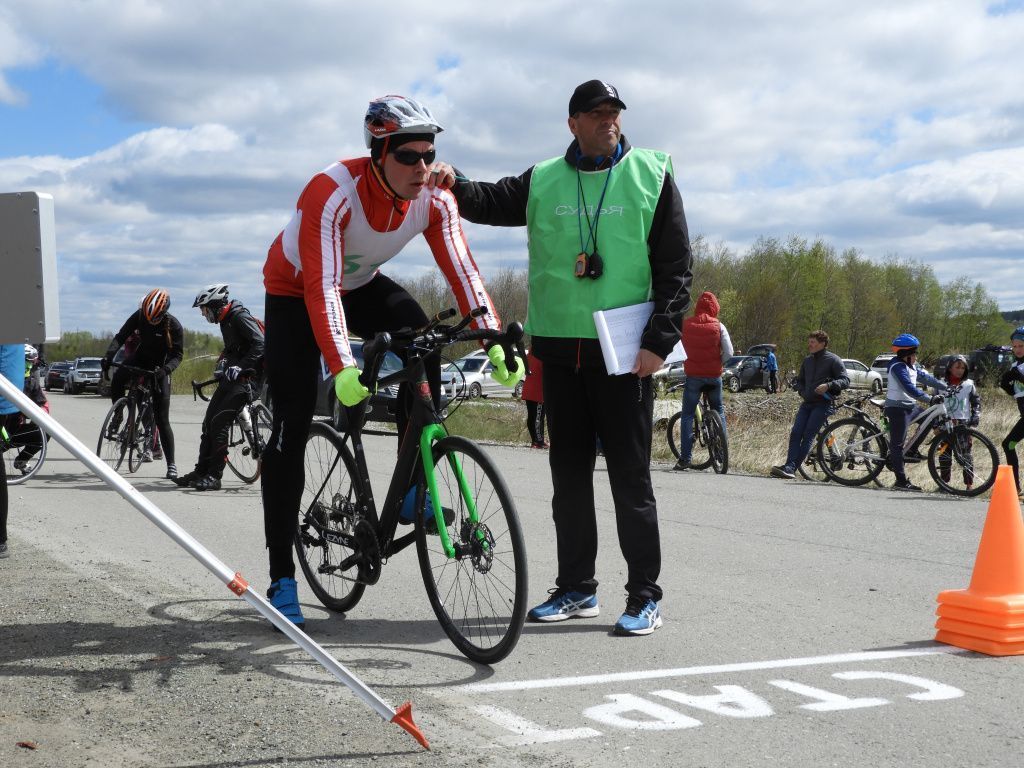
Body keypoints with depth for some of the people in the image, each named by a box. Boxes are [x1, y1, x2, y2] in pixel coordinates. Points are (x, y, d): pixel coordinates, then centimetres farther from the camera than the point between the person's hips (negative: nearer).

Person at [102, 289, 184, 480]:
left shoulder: (174, 326, -20)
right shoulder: (139, 316, -13)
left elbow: (177, 355, -18)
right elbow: (120, 336, -14)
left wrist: (165, 369, -38)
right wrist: (109, 355, -31)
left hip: (160, 369, -3)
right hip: (140, 360, 3)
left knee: (162, 419, -8)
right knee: (117, 379, -31)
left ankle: (171, 465, -3)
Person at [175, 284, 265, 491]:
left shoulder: (240, 316, -14)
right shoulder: (225, 320, 17)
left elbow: (260, 344, -25)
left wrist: (241, 367, -30)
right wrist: (222, 366, 16)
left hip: (245, 378, -10)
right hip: (230, 377, 10)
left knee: (219, 423, -16)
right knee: (209, 422, 6)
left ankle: (215, 476, -13)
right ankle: (201, 471, 12)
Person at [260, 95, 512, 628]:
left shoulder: (434, 200, -21)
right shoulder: (331, 193, -37)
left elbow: (463, 271, -25)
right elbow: (321, 286, -43)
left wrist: (495, 342, -39)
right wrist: (342, 368, -54)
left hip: (362, 285, 4)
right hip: (295, 290, -4)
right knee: (292, 429, -9)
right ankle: (282, 579, -3)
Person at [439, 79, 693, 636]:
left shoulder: (651, 177, 2)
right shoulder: (543, 181, 10)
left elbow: (676, 269, -1)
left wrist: (660, 341, -9)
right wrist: (455, 184, -17)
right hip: (560, 347, 4)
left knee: (630, 476, -1)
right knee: (569, 473, 10)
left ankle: (644, 595, 7)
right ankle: (576, 588, 20)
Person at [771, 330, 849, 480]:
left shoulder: (833, 360, -1)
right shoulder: (807, 360, 18)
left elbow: (845, 380, -7)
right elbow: (799, 380, 29)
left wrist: (828, 385, -22)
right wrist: (802, 391, 7)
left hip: (823, 403, -6)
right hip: (807, 403, 6)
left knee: (808, 435, -14)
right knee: (795, 433, -10)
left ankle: (791, 468, -20)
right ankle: (789, 465, -17)